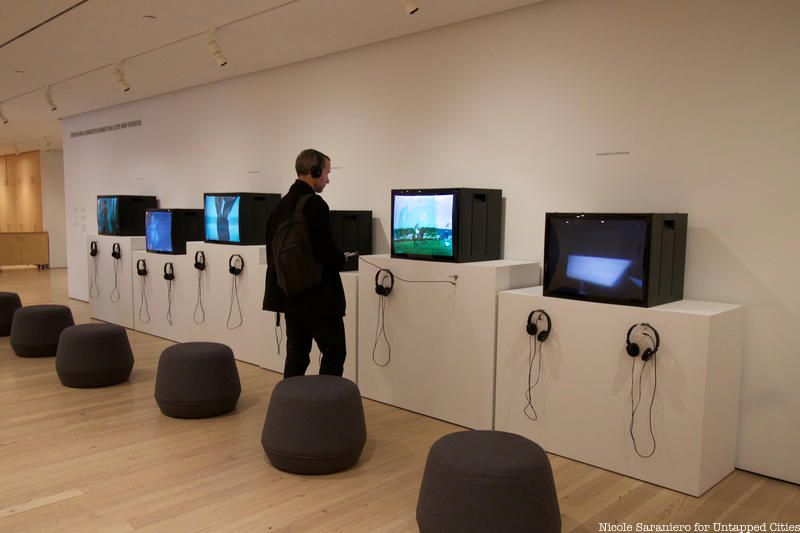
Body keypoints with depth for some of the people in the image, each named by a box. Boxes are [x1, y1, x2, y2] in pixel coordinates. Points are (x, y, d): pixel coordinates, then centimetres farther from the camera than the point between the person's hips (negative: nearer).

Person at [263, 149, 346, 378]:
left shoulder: (281, 204, 9)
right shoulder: (315, 204, -17)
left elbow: (272, 246, 13)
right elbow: (327, 250, -21)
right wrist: (341, 260, -1)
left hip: (290, 292, 8)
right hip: (318, 295, -8)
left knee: (296, 354, 13)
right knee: (334, 353, 2)